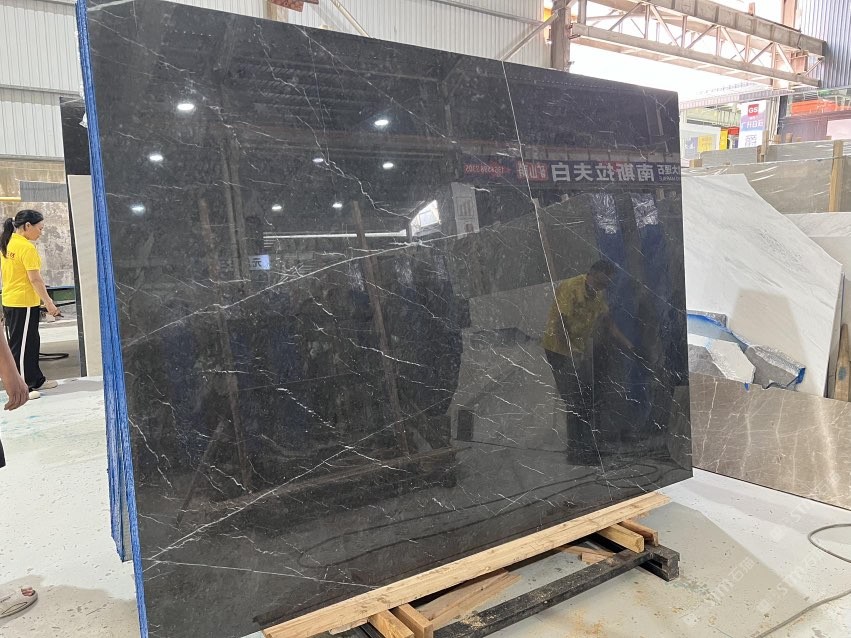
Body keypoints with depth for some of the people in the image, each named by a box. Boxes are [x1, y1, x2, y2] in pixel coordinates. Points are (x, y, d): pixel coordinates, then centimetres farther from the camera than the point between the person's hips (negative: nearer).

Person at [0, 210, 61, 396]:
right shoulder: (27, 248, -16)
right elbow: (35, 279, -19)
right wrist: (49, 302, -15)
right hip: (25, 303, -9)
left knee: (31, 342, 17)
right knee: (21, 346, -3)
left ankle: (35, 380, 27)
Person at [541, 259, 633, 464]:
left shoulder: (597, 294, 5)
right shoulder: (569, 288, -21)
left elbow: (608, 323, 10)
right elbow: (558, 324, -24)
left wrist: (629, 346, 5)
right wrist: (571, 351, -24)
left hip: (583, 351, 8)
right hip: (560, 349, -8)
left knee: (587, 400, 11)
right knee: (574, 402, -6)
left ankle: (586, 446, 23)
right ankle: (576, 451, 4)